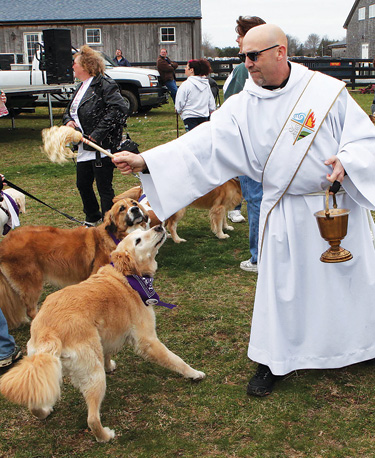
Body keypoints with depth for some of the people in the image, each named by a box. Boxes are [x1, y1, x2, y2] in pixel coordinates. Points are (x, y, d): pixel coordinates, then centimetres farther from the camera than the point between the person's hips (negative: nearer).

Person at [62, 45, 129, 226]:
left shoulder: (103, 84, -11)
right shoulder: (81, 87, 17)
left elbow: (119, 108, -22)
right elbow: (69, 111, 26)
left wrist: (97, 134, -23)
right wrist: (69, 121, 0)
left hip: (101, 147, -9)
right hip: (84, 147, 9)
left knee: (104, 187, -3)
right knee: (83, 184, 17)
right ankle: (93, 219, 37)